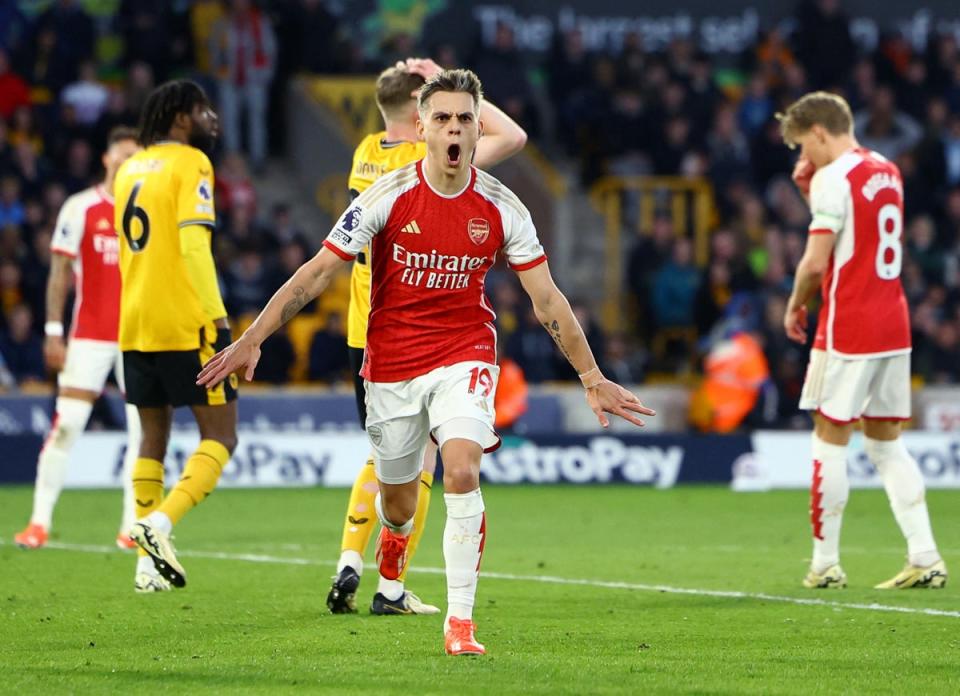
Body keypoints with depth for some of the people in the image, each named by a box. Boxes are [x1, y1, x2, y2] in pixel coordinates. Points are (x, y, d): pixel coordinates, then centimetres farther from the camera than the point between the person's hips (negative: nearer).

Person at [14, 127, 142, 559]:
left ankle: (133, 527, 3)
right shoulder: (80, 208, 0)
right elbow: (60, 272, 0)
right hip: (89, 336, -2)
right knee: (66, 423, -7)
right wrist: (54, 332, -6)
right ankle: (40, 520, 0)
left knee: (145, 428, -3)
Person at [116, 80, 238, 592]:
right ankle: (160, 522, -21)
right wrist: (216, 316, -16)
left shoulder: (130, 170, 16)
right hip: (186, 324, -7)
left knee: (153, 438, 14)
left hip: (135, 324, 7)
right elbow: (193, 245, -17)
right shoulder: (190, 163, -7)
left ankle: (148, 559, 10)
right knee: (220, 436, -1)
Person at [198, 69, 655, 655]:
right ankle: (395, 533, 51)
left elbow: (548, 300, 1)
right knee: (398, 501, 10)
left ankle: (460, 620, -15)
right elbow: (318, 273, -7)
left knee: (462, 474, -24)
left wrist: (593, 378, 0)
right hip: (391, 360, 0)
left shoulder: (501, 208, -7)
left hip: (464, 353, 0)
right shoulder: (388, 196, -11)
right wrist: (252, 341, -12)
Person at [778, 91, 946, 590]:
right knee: (885, 441, 11)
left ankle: (826, 564, 3)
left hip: (846, 328, -8)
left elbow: (816, 262, -17)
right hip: (893, 325, 8)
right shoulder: (887, 172, 14)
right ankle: (925, 558, 3)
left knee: (830, 438, 1)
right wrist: (810, 189, 14)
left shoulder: (833, 179, -13)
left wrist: (795, 306, -1)